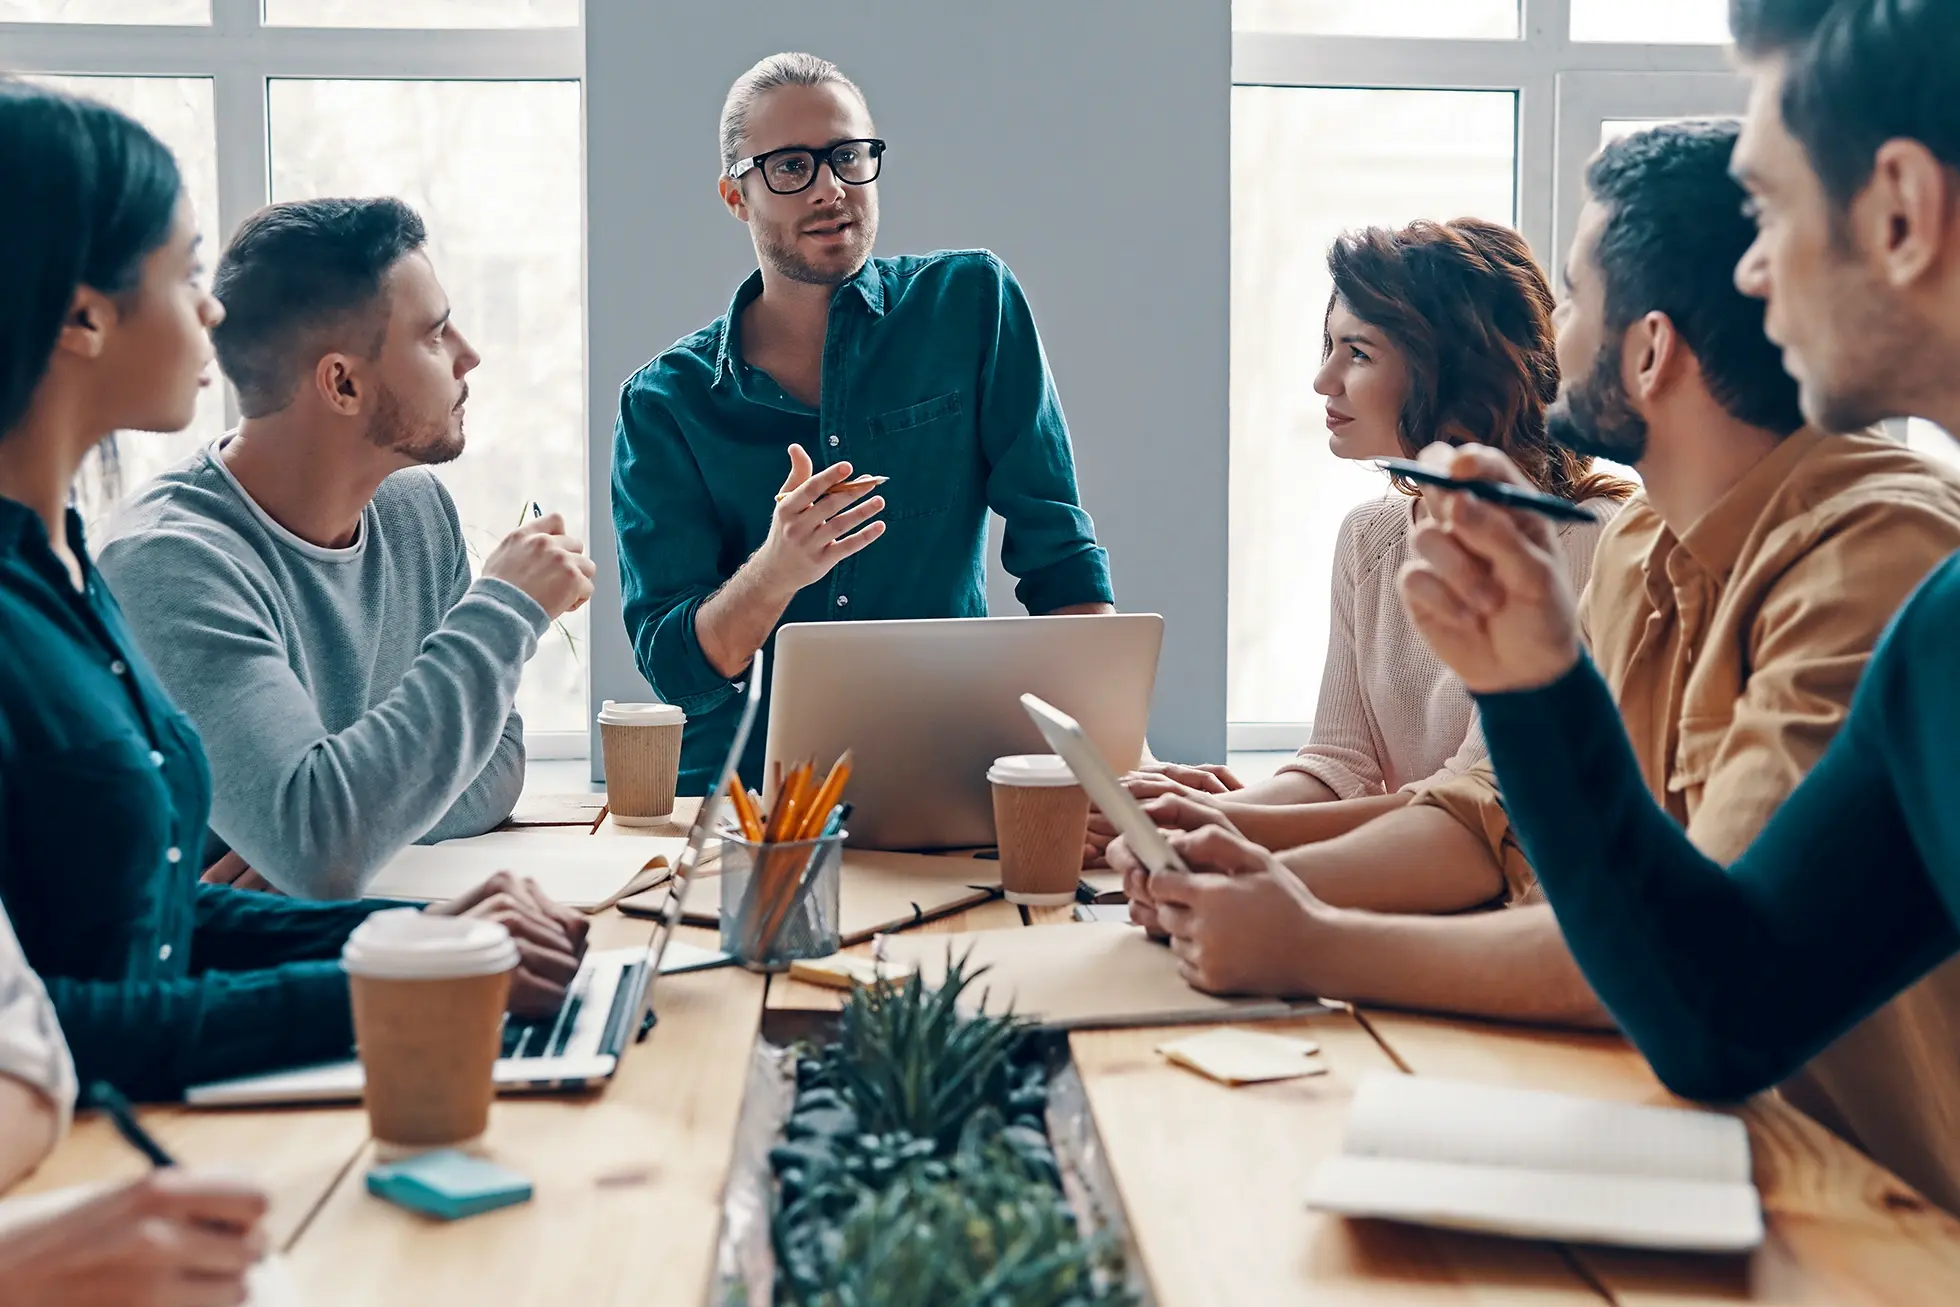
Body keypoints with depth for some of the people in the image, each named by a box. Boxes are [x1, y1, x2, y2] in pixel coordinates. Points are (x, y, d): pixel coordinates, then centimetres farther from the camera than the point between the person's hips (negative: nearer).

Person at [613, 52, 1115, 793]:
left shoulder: (971, 303, 2)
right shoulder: (663, 404, 1)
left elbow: (1058, 552, 0)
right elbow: (671, 668, -6)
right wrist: (775, 572, -25)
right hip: (737, 784, 0)